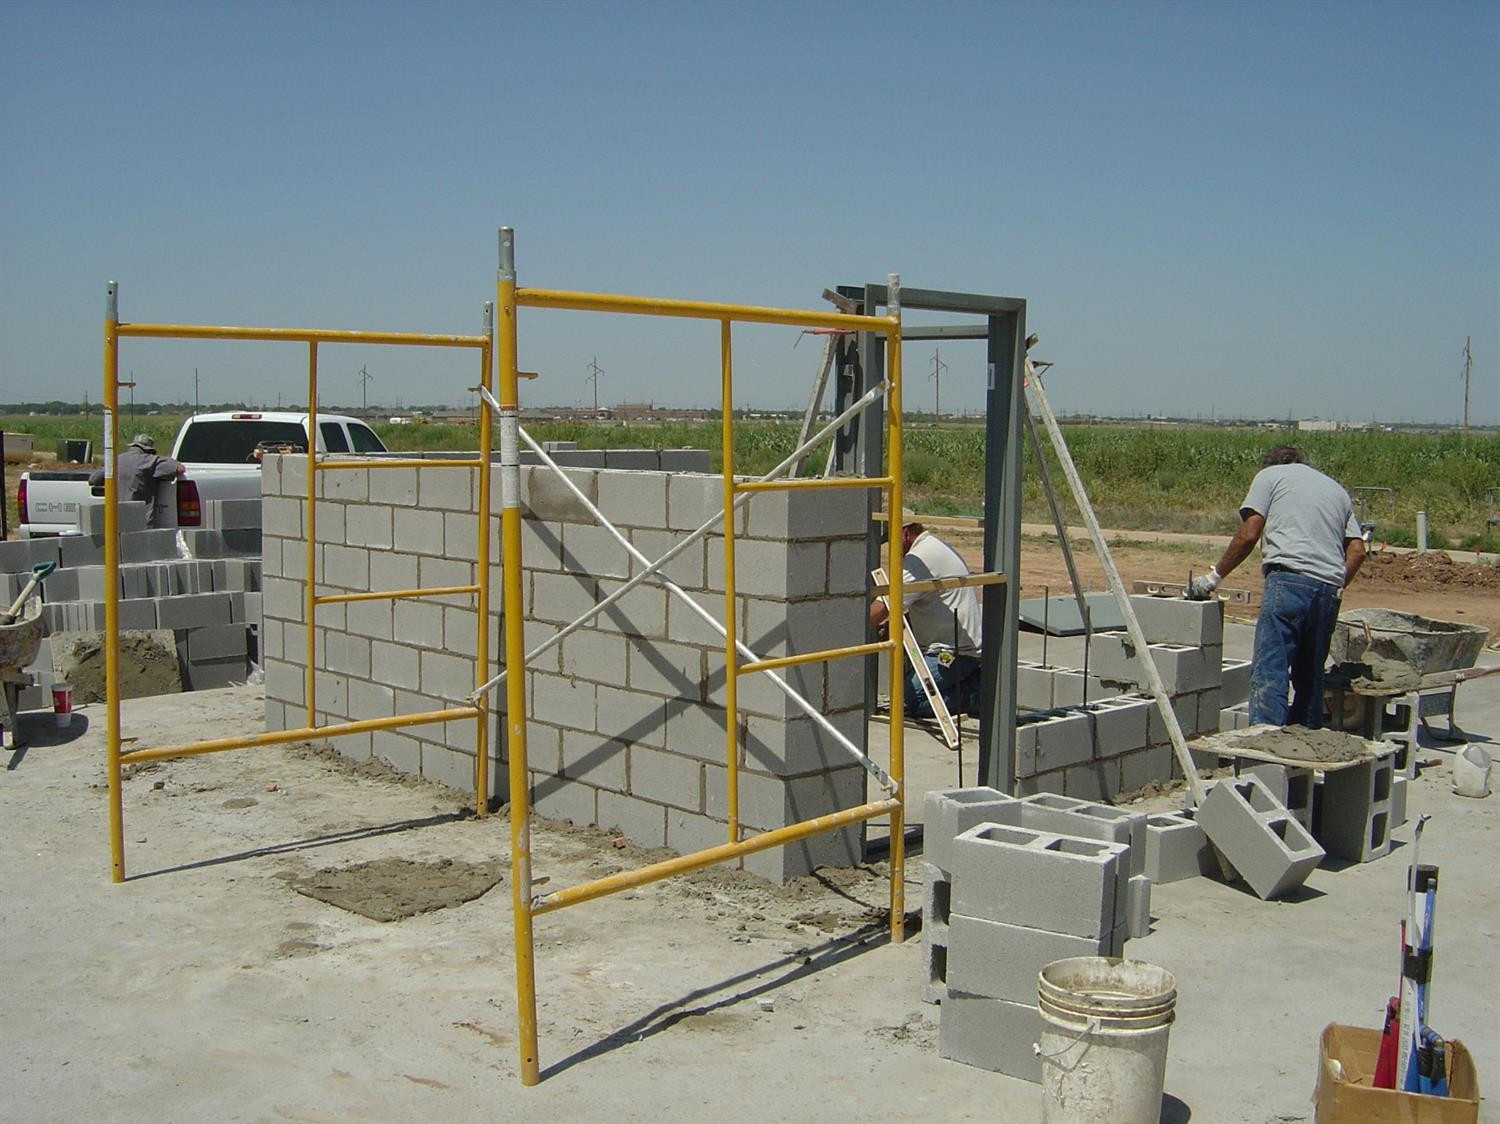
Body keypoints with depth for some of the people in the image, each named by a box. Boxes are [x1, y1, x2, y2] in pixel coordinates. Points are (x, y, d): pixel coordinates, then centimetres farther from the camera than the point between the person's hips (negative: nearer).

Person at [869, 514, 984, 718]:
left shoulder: (918, 559, -16)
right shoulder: (936, 547, 18)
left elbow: (882, 608, -19)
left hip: (954, 651, -10)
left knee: (908, 700, -17)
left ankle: (977, 695, -9)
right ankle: (973, 682, 10)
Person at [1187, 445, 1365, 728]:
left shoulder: (1270, 475, 15)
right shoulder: (1336, 489, 30)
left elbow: (1248, 535, 3)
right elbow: (1357, 550, 17)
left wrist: (1215, 575, 10)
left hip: (1289, 578, -6)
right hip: (1329, 587, 6)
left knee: (1269, 671, -12)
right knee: (1311, 674, 13)